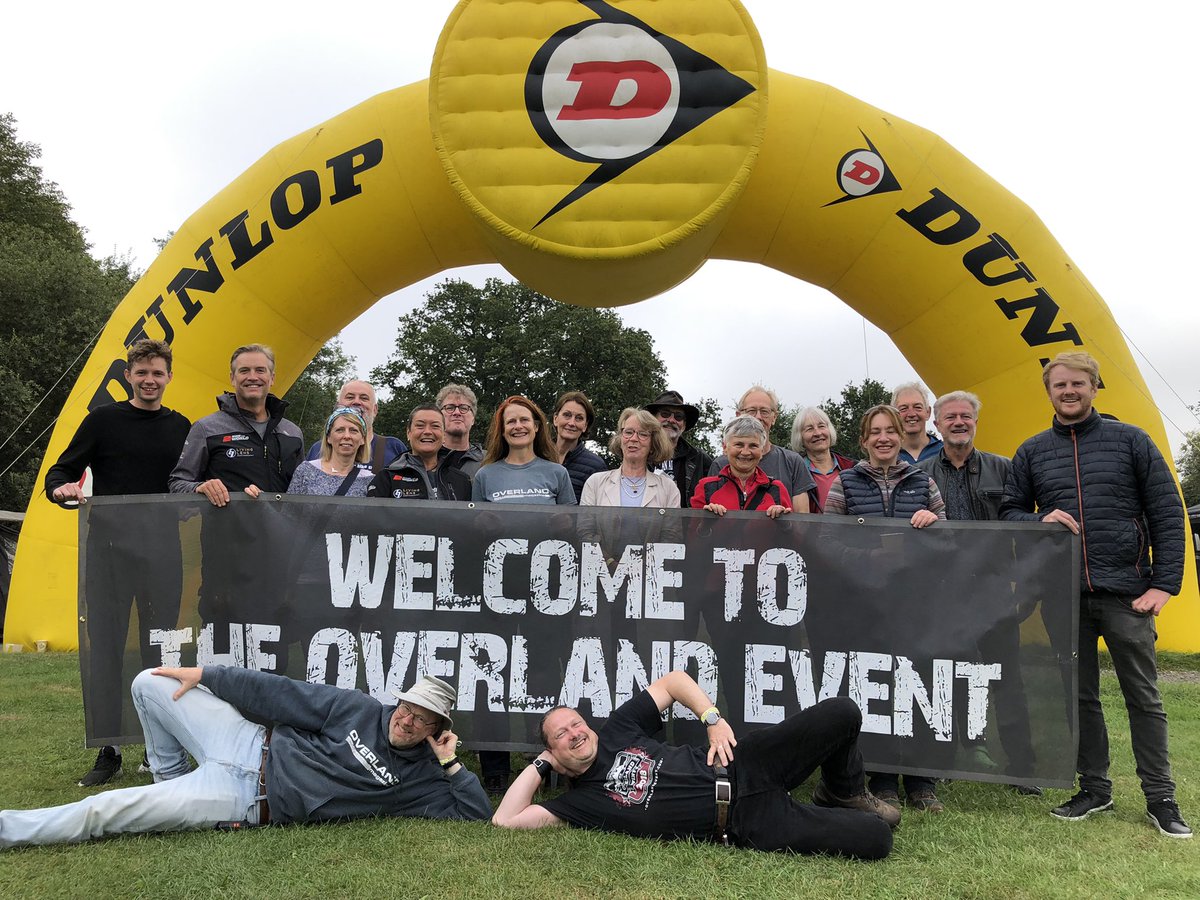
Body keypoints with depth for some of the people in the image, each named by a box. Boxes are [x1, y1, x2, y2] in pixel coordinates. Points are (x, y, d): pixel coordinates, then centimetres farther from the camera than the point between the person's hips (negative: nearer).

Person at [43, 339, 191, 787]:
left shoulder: (181, 427, 11)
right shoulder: (103, 420, 4)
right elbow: (60, 473, 3)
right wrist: (63, 488, -19)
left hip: (163, 552, 2)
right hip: (109, 549, -2)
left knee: (161, 647, 5)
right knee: (105, 646, -1)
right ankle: (107, 753, 9)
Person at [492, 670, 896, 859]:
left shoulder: (617, 729, 12)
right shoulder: (579, 801, 5)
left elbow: (672, 680, 14)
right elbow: (505, 820, -4)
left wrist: (714, 720, -1)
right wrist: (540, 764, 4)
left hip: (741, 766, 4)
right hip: (743, 823, -4)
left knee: (842, 714, -16)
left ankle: (843, 795, 15)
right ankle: (829, 811, 18)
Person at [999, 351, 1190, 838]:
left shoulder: (1130, 440, 2)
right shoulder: (1032, 452, 9)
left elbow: (1167, 512, 1)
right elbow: (1009, 511, 12)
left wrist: (1165, 582, -6)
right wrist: (1040, 521, -10)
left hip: (1126, 591, -2)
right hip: (1064, 596, 2)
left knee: (1143, 697, 5)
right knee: (1079, 697, 9)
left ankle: (1160, 797, 16)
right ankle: (1094, 788, 22)